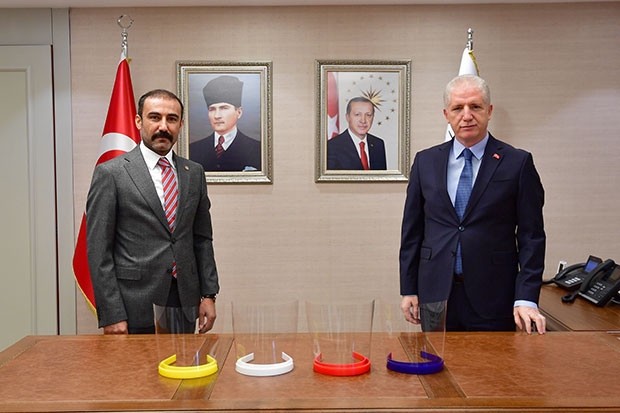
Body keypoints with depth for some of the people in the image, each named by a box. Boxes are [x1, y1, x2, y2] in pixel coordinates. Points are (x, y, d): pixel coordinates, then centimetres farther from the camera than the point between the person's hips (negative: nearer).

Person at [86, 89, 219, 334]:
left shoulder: (194, 173, 9)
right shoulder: (110, 173, -5)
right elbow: (98, 250, -7)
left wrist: (209, 294, 6)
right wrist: (111, 315, -11)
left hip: (184, 305, 4)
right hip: (134, 309, -4)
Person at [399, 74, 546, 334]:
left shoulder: (518, 163, -1)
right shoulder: (425, 161, 7)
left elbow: (531, 235, -3)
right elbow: (412, 230, 9)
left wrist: (526, 299, -11)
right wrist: (408, 289, 5)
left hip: (492, 297, -2)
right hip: (436, 295, 2)